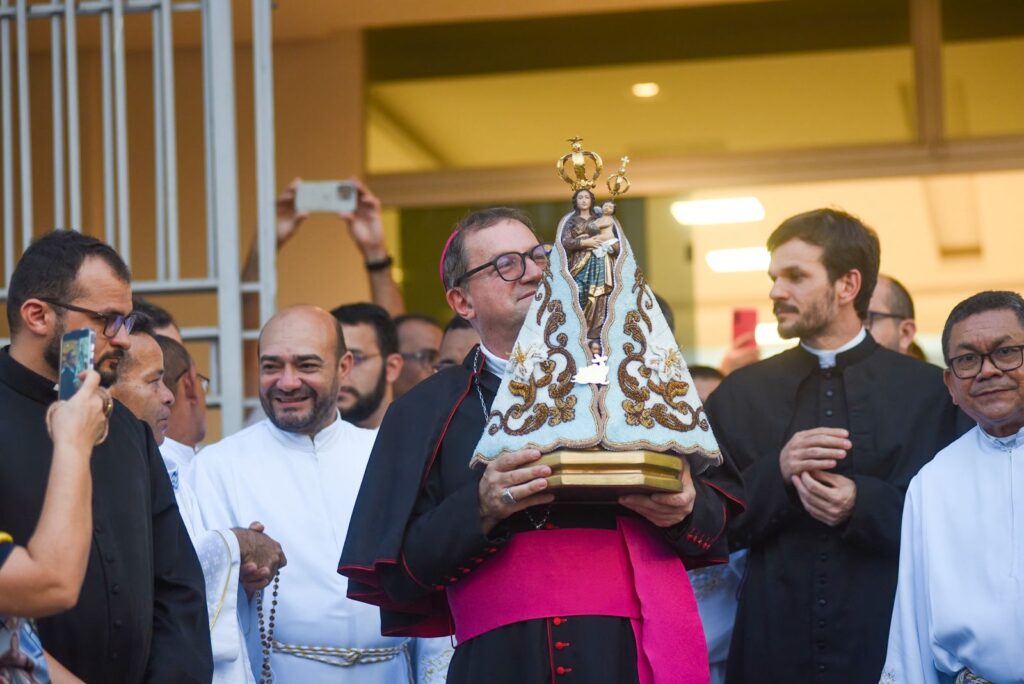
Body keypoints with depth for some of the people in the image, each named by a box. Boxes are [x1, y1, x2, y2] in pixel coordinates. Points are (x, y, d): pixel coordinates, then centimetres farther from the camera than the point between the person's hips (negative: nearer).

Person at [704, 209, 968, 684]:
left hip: (888, 643, -1)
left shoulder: (927, 391, 1)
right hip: (773, 643, 1)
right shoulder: (739, 395, 7)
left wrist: (864, 503, -17)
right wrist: (775, 474, -13)